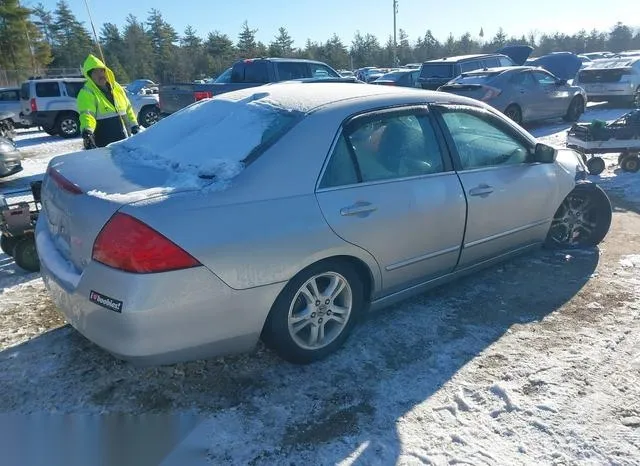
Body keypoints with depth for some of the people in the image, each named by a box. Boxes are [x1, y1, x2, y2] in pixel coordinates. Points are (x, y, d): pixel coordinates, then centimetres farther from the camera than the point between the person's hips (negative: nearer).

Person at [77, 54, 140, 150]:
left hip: (123, 140, 7)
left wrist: (134, 126, 20)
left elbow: (127, 108, 21)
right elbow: (86, 114, -26)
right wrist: (87, 131, -43)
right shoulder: (86, 93, -10)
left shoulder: (116, 87, 10)